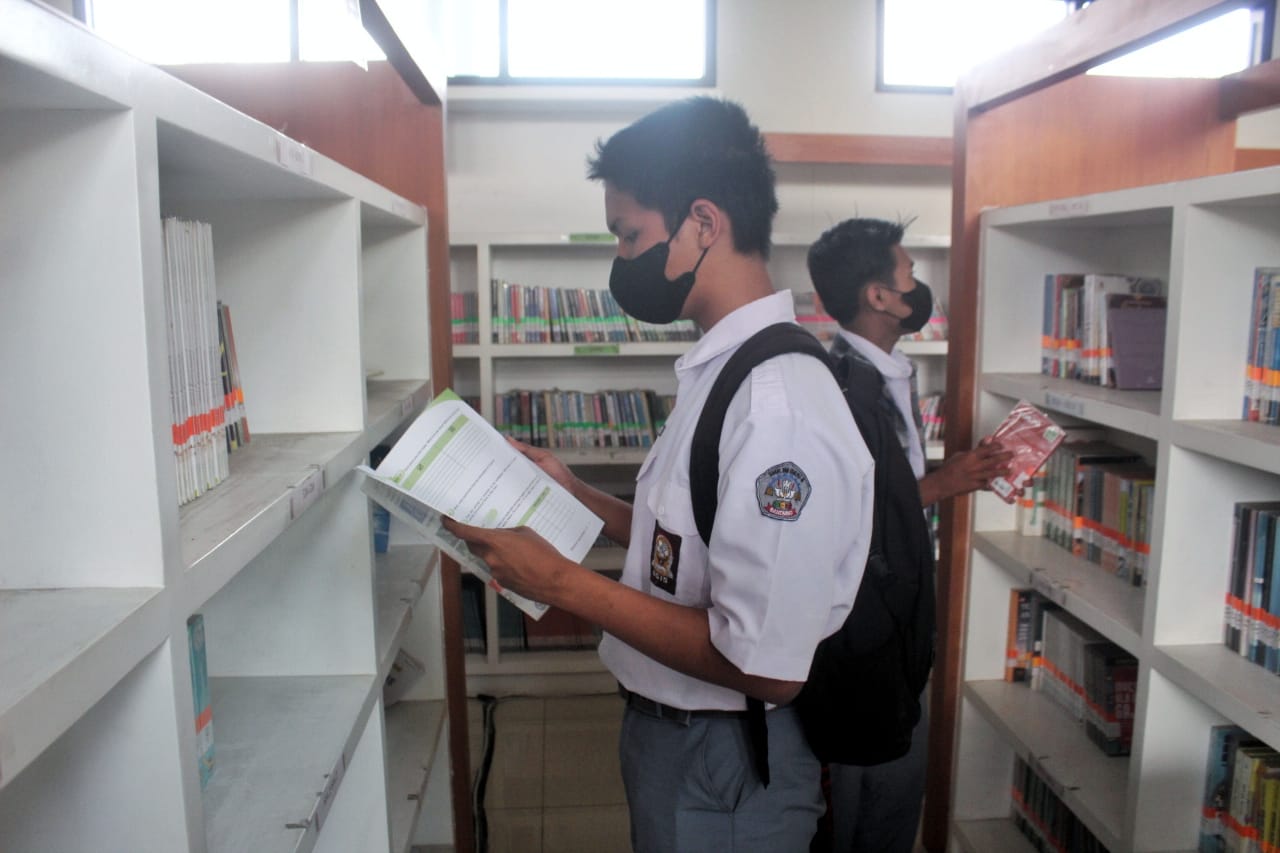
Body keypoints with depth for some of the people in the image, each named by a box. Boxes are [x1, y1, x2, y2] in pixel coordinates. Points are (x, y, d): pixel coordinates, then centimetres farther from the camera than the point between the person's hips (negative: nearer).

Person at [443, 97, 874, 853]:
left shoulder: (779, 409, -29)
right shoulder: (720, 371, 2)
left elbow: (765, 667, -27)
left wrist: (564, 583, -23)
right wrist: (578, 496, 3)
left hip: (724, 769, -8)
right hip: (673, 730, 8)